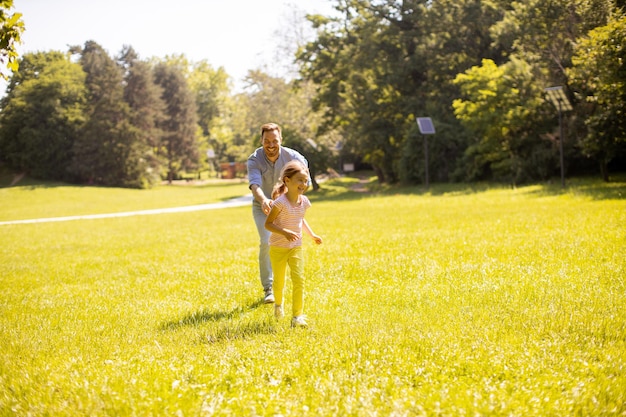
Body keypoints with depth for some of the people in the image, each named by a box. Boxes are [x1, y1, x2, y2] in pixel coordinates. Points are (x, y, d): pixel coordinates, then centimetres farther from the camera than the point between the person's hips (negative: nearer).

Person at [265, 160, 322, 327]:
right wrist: (284, 232, -32)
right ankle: (278, 304, 43)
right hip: (278, 248, -4)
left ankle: (297, 315, -5)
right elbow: (268, 224, -18)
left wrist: (312, 235, 11)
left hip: (296, 248, 4)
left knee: (299, 279, -11)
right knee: (279, 281, 12)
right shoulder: (280, 202, -22)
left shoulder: (304, 201, -2)